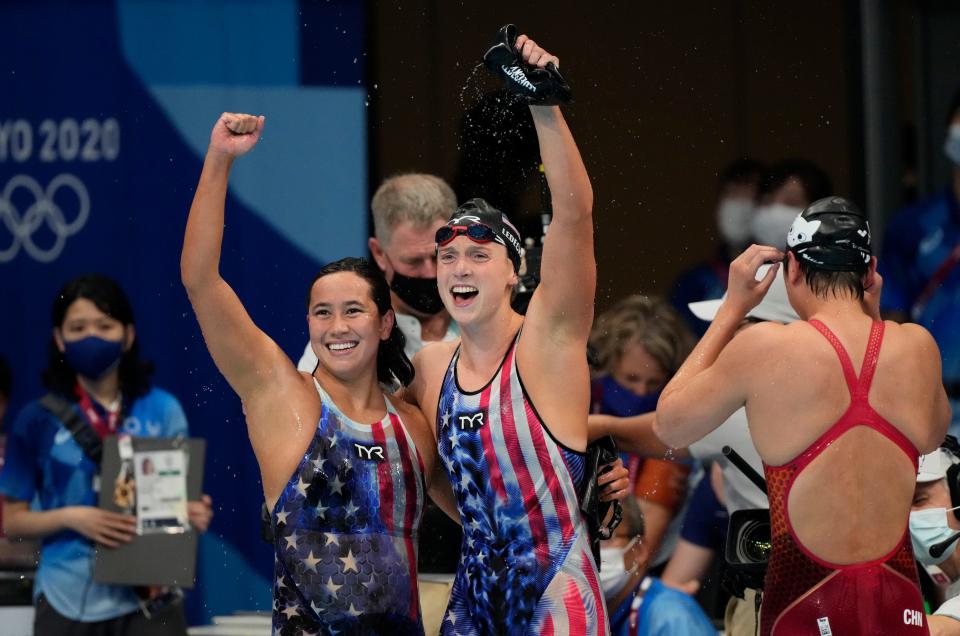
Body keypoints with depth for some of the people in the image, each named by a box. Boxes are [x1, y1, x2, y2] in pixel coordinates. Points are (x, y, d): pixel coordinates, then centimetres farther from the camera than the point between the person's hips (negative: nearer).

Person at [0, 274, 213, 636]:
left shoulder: (162, 411, 5)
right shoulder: (40, 420, 3)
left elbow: (183, 498, 13)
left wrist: (195, 516, -11)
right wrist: (70, 518, -12)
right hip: (68, 601, 0)